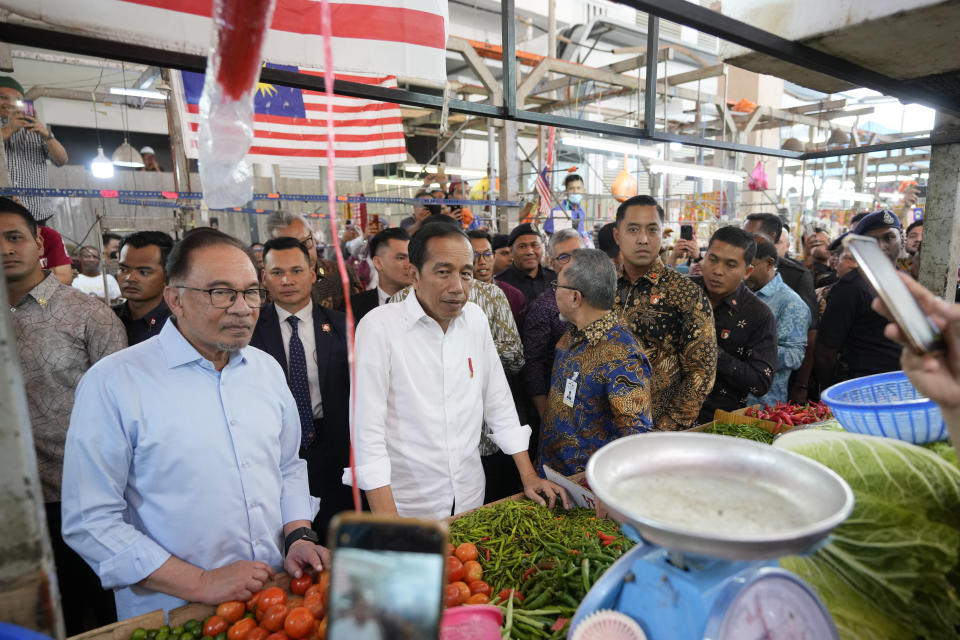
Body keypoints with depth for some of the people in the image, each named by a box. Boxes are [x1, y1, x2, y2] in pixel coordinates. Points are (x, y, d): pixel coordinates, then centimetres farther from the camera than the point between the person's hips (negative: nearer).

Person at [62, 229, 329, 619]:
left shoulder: (267, 368, 2)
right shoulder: (113, 382, -13)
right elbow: (90, 522, -14)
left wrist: (298, 537, -4)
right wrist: (202, 583, -17)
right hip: (172, 615, -4)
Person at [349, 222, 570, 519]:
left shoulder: (475, 318, -2)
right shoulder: (378, 327, -18)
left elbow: (498, 402, 5)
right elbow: (368, 432, -19)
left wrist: (528, 476, 2)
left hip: (471, 495, 5)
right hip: (408, 507, -4)